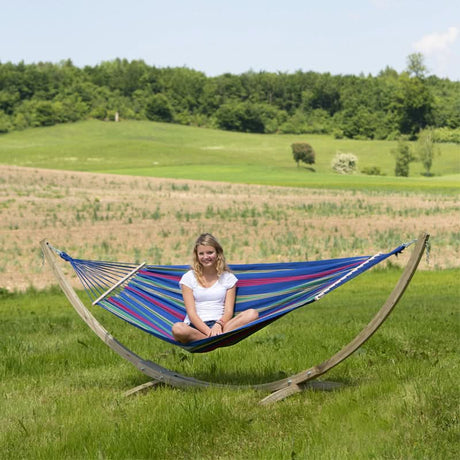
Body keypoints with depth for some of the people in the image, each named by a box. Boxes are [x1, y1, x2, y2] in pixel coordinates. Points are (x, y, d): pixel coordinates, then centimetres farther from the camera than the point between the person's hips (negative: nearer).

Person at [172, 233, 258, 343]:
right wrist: (208, 331, -19)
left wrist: (219, 325, -19)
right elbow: (191, 312, -2)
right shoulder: (189, 278, 9)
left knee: (252, 314, -26)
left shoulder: (228, 277, 15)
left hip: (220, 325, 2)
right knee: (177, 328, -38)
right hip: (196, 327, -2)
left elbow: (228, 311, 5)